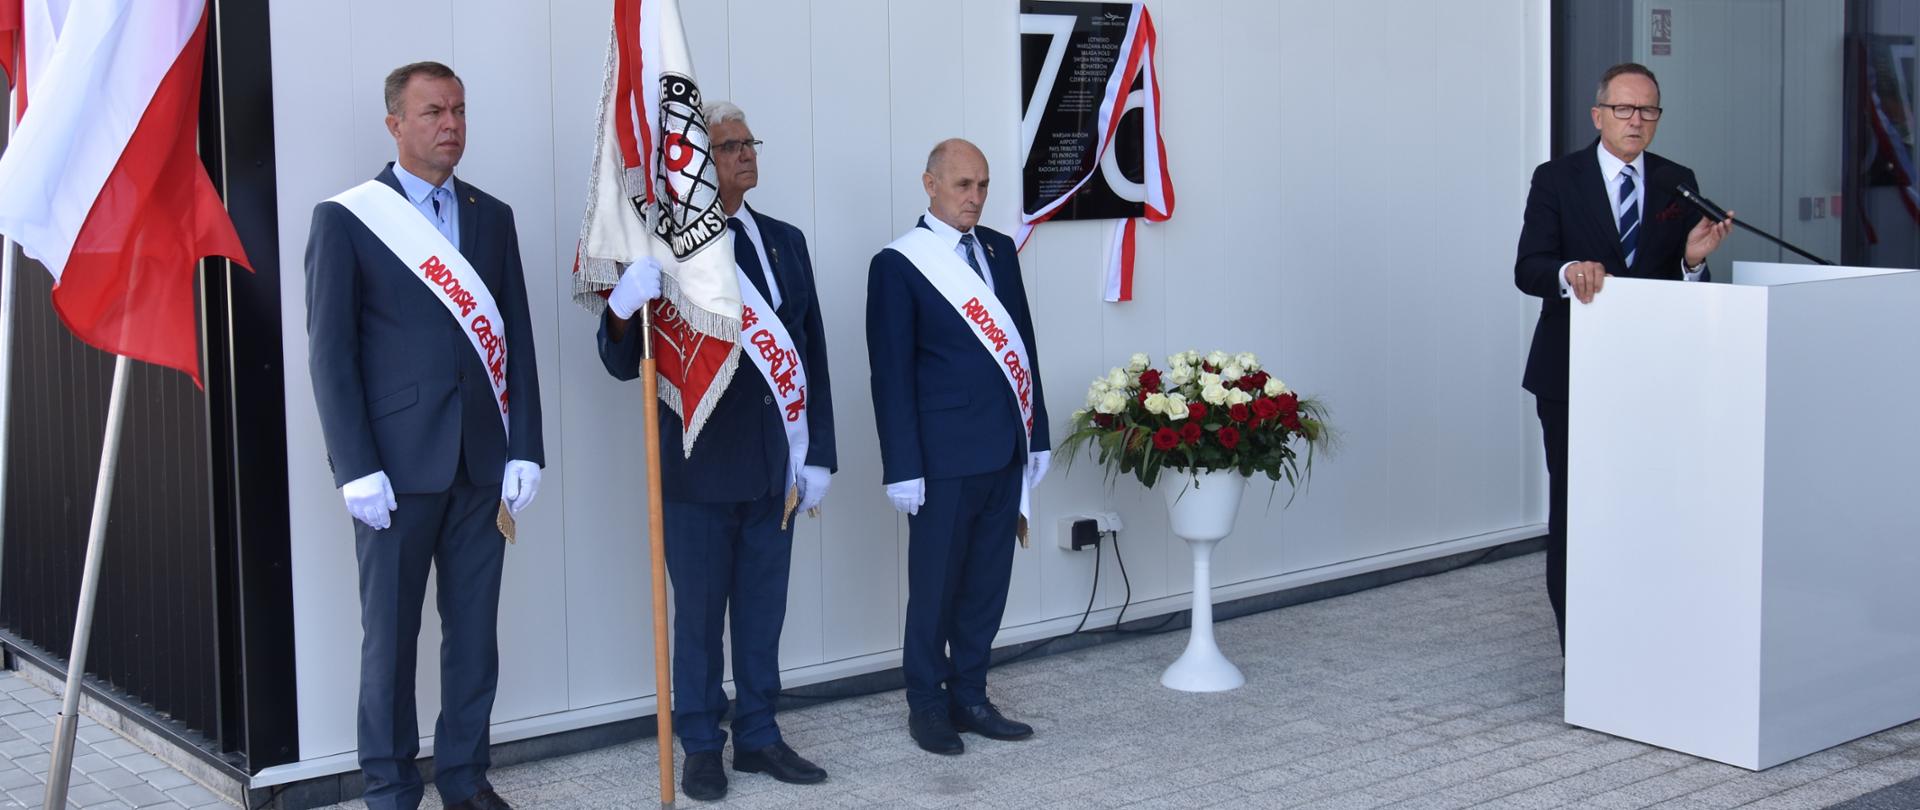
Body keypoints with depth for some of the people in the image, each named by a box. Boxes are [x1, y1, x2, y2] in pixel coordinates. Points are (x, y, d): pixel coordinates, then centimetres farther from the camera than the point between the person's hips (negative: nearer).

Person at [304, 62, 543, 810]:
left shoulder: (491, 216, 11)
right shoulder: (345, 218, -1)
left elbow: (516, 338, 9)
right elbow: (330, 350, -4)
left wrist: (524, 448, 2)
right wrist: (358, 468, -11)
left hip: (482, 461, 4)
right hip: (398, 462, -3)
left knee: (475, 628, 7)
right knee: (391, 632, 4)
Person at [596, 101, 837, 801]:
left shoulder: (785, 240, 7)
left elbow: (812, 350, 10)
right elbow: (624, 363, -9)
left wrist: (819, 453, 7)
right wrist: (624, 307, -31)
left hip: (775, 466, 4)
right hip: (700, 468, -4)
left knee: (763, 610, 14)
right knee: (699, 613, 7)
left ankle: (758, 737, 26)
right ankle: (701, 747, 20)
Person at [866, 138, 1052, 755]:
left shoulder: (1000, 250, 11)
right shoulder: (898, 264, -6)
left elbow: (1023, 345, 14)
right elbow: (892, 374, -8)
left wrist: (1036, 435, 12)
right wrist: (903, 467, -12)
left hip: (1005, 452, 6)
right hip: (944, 459, -5)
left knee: (988, 585, 12)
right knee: (936, 588, 4)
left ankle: (969, 698, 24)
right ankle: (927, 705, 19)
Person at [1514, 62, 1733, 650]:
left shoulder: (1678, 183, 7)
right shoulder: (1556, 179, -2)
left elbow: (1685, 282, 6)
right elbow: (1527, 270, -11)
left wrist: (1693, 259, -17)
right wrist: (1569, 271, -32)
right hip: (1572, 374, -2)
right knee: (1573, 509, 4)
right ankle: (1579, 650, 14)